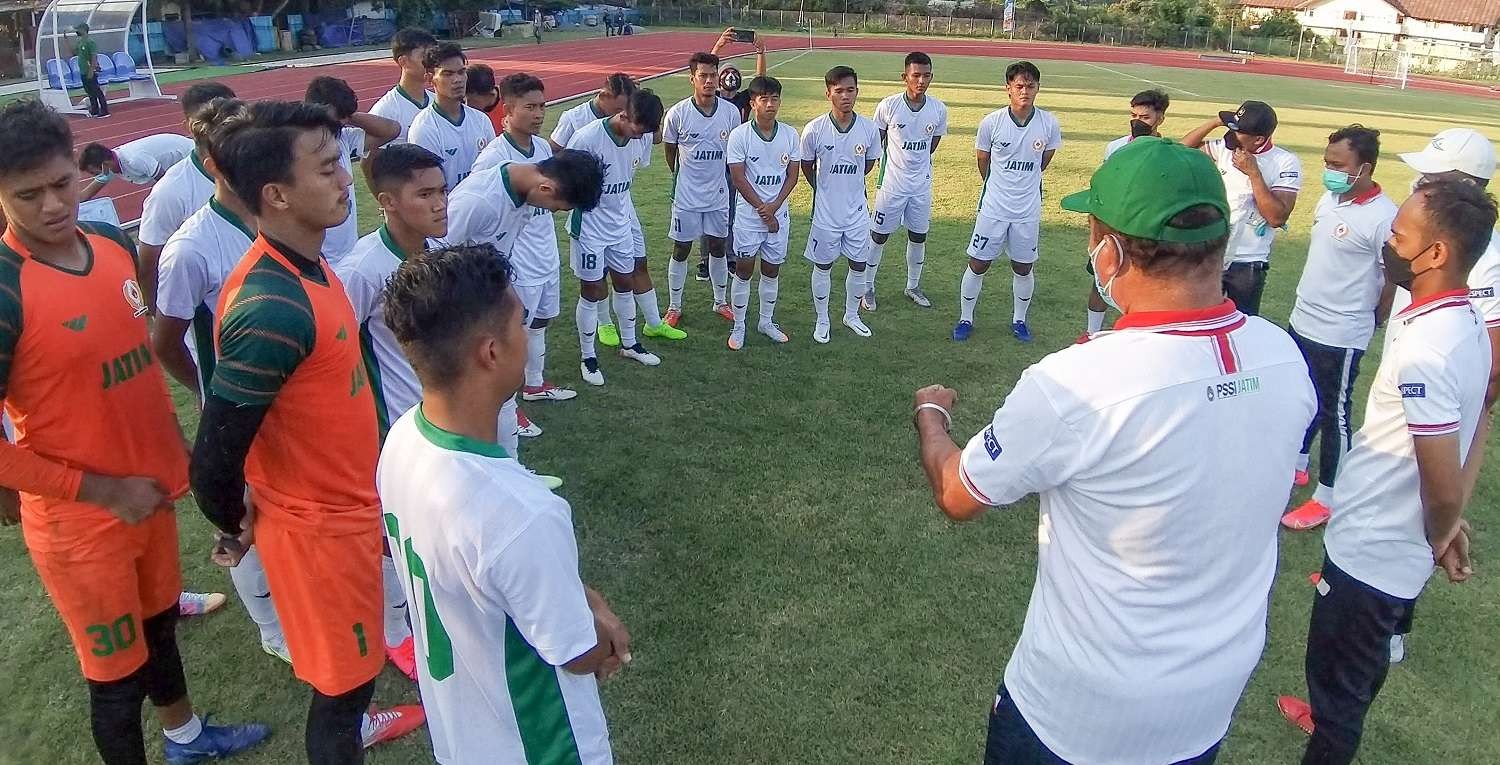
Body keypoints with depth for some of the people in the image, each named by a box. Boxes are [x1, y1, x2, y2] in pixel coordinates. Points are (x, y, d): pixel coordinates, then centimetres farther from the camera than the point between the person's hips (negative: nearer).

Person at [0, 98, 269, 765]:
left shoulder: (115, 243, -3)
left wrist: (170, 444, 10)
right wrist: (100, 489, -17)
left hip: (153, 489, 7)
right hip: (80, 519, -7)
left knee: (159, 621, 27)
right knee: (118, 671, 10)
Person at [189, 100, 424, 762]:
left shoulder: (306, 265, -2)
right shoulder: (270, 308, -31)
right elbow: (214, 462, -26)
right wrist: (236, 529, -7)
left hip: (346, 501, 9)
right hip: (318, 524, -9)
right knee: (342, 675, 12)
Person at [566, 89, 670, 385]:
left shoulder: (642, 138, -8)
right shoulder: (587, 138, -26)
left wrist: (617, 202, 12)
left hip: (620, 224, 6)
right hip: (590, 227, -5)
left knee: (625, 284, 16)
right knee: (592, 292, 3)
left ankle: (629, 344, 35)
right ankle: (588, 358, 17)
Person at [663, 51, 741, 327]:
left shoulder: (731, 111, -6)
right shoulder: (678, 113, -12)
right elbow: (669, 150, 4)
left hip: (719, 194, 2)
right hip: (686, 196, -2)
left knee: (718, 247, 13)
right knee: (681, 250, 7)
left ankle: (720, 301, 30)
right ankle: (674, 306, 21)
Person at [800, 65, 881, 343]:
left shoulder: (869, 129, -8)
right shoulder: (814, 130, -14)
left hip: (857, 211, 2)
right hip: (825, 212, -2)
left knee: (858, 266, 12)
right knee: (822, 266, 10)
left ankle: (852, 315, 33)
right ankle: (822, 320, 27)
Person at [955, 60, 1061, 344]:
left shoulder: (1049, 124, -8)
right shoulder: (991, 122, -11)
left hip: (1028, 211, 1)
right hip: (993, 208, -1)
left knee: (1023, 268, 12)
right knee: (978, 265, 5)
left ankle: (1019, 320, 31)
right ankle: (965, 319, 21)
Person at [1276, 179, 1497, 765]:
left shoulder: (1423, 350, -31)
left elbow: (1444, 486, -26)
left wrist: (1438, 540, -6)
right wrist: (1447, 528, 10)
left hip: (1370, 550, -9)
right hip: (1400, 547, 9)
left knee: (1336, 669, 10)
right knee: (1366, 654, 30)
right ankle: (1336, 717, 54)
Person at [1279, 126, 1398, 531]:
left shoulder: (1383, 217, -21)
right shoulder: (1329, 200, 3)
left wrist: (1369, 321, -3)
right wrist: (1310, 301, 15)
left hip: (1340, 336, -8)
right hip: (1302, 322, 8)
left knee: (1334, 414, 4)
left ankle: (1327, 498, 16)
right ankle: (1296, 465, 41)